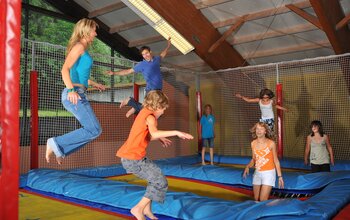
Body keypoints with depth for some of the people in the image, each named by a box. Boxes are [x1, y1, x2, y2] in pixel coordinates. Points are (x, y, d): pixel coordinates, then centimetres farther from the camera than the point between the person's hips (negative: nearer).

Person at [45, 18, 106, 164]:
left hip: (78, 94, 10)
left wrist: (93, 84, 39)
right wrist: (71, 90, -30)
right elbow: (65, 69, -18)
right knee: (94, 130, -11)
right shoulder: (79, 46, -6)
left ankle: (60, 149, 11)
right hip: (74, 95, -10)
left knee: (91, 130, 10)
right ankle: (57, 143, -6)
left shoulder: (82, 49, 21)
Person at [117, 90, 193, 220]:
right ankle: (138, 209, 3)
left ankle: (147, 209, 26)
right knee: (161, 182, -4)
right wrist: (176, 132, -32)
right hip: (133, 159, -10)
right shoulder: (150, 116, -14)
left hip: (129, 156, 10)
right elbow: (154, 133, -35)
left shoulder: (144, 112, 14)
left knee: (155, 176, 22)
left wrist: (160, 138, 18)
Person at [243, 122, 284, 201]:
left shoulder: (271, 143, -11)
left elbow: (276, 160, -4)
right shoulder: (253, 143, 1)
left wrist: (280, 176, -7)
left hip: (269, 173, -4)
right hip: (257, 173, 4)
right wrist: (248, 166, -9)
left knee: (263, 200, -10)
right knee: (256, 199, 9)